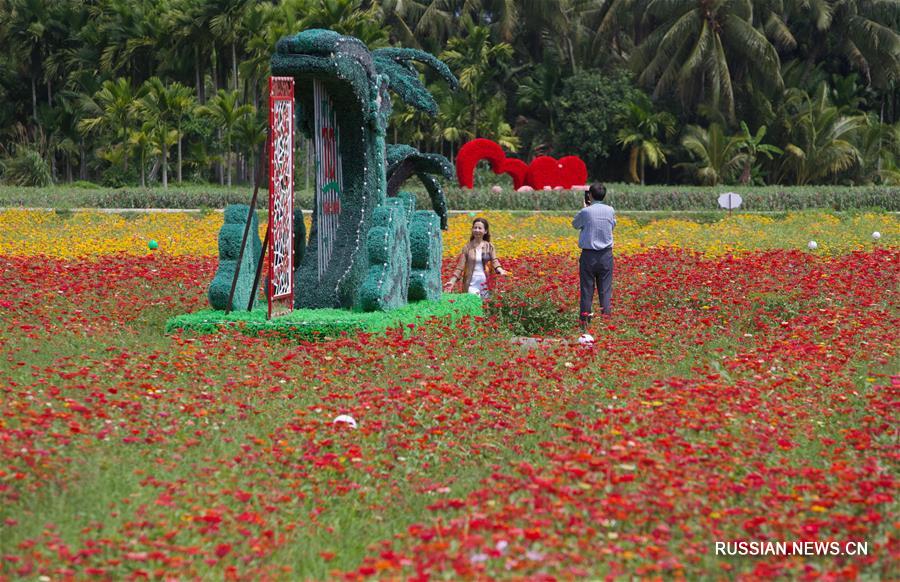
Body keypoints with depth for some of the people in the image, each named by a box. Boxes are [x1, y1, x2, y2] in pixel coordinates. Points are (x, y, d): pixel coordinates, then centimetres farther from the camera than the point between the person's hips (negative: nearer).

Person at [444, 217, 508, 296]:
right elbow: (460, 266, -2)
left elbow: (494, 261, -5)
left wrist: (501, 271, -27)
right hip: (472, 284, -1)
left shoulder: (489, 247, 5)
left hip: (486, 283, 1)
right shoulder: (467, 247, 1)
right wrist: (452, 281, -14)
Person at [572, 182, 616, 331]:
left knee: (586, 289, 2)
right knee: (605, 289, 5)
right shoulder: (610, 211, -1)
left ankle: (585, 323, 3)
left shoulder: (585, 212, -11)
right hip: (606, 254, 2)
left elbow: (575, 224, 7)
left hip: (588, 254, -2)